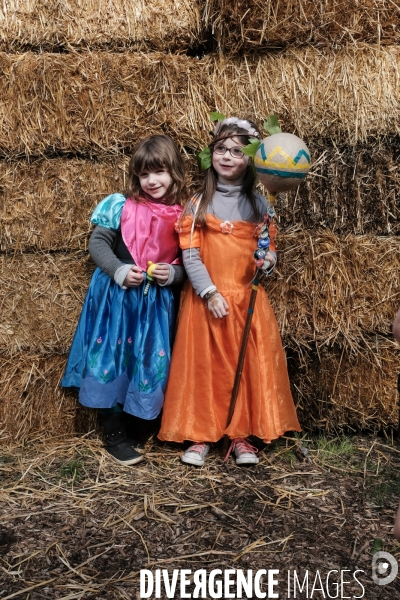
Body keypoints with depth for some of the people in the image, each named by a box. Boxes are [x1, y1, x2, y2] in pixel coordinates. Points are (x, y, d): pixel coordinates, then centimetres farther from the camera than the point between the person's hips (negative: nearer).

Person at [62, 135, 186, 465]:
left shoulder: (183, 215, -1)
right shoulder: (122, 206, -6)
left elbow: (189, 262, 6)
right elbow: (97, 243, -3)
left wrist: (173, 274, -14)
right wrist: (119, 271, -17)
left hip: (156, 301, 2)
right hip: (116, 296, -2)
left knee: (148, 361, 9)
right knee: (111, 357, 2)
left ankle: (128, 423, 30)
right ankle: (114, 433, 19)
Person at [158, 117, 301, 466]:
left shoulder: (258, 203, 6)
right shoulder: (198, 203, 1)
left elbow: (269, 247, 9)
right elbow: (190, 256, -4)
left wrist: (268, 261, -14)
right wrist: (210, 293, -13)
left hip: (247, 299, 1)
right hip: (205, 299, -1)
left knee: (247, 365, 3)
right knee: (203, 366, 3)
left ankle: (241, 435, 17)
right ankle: (200, 434, 17)